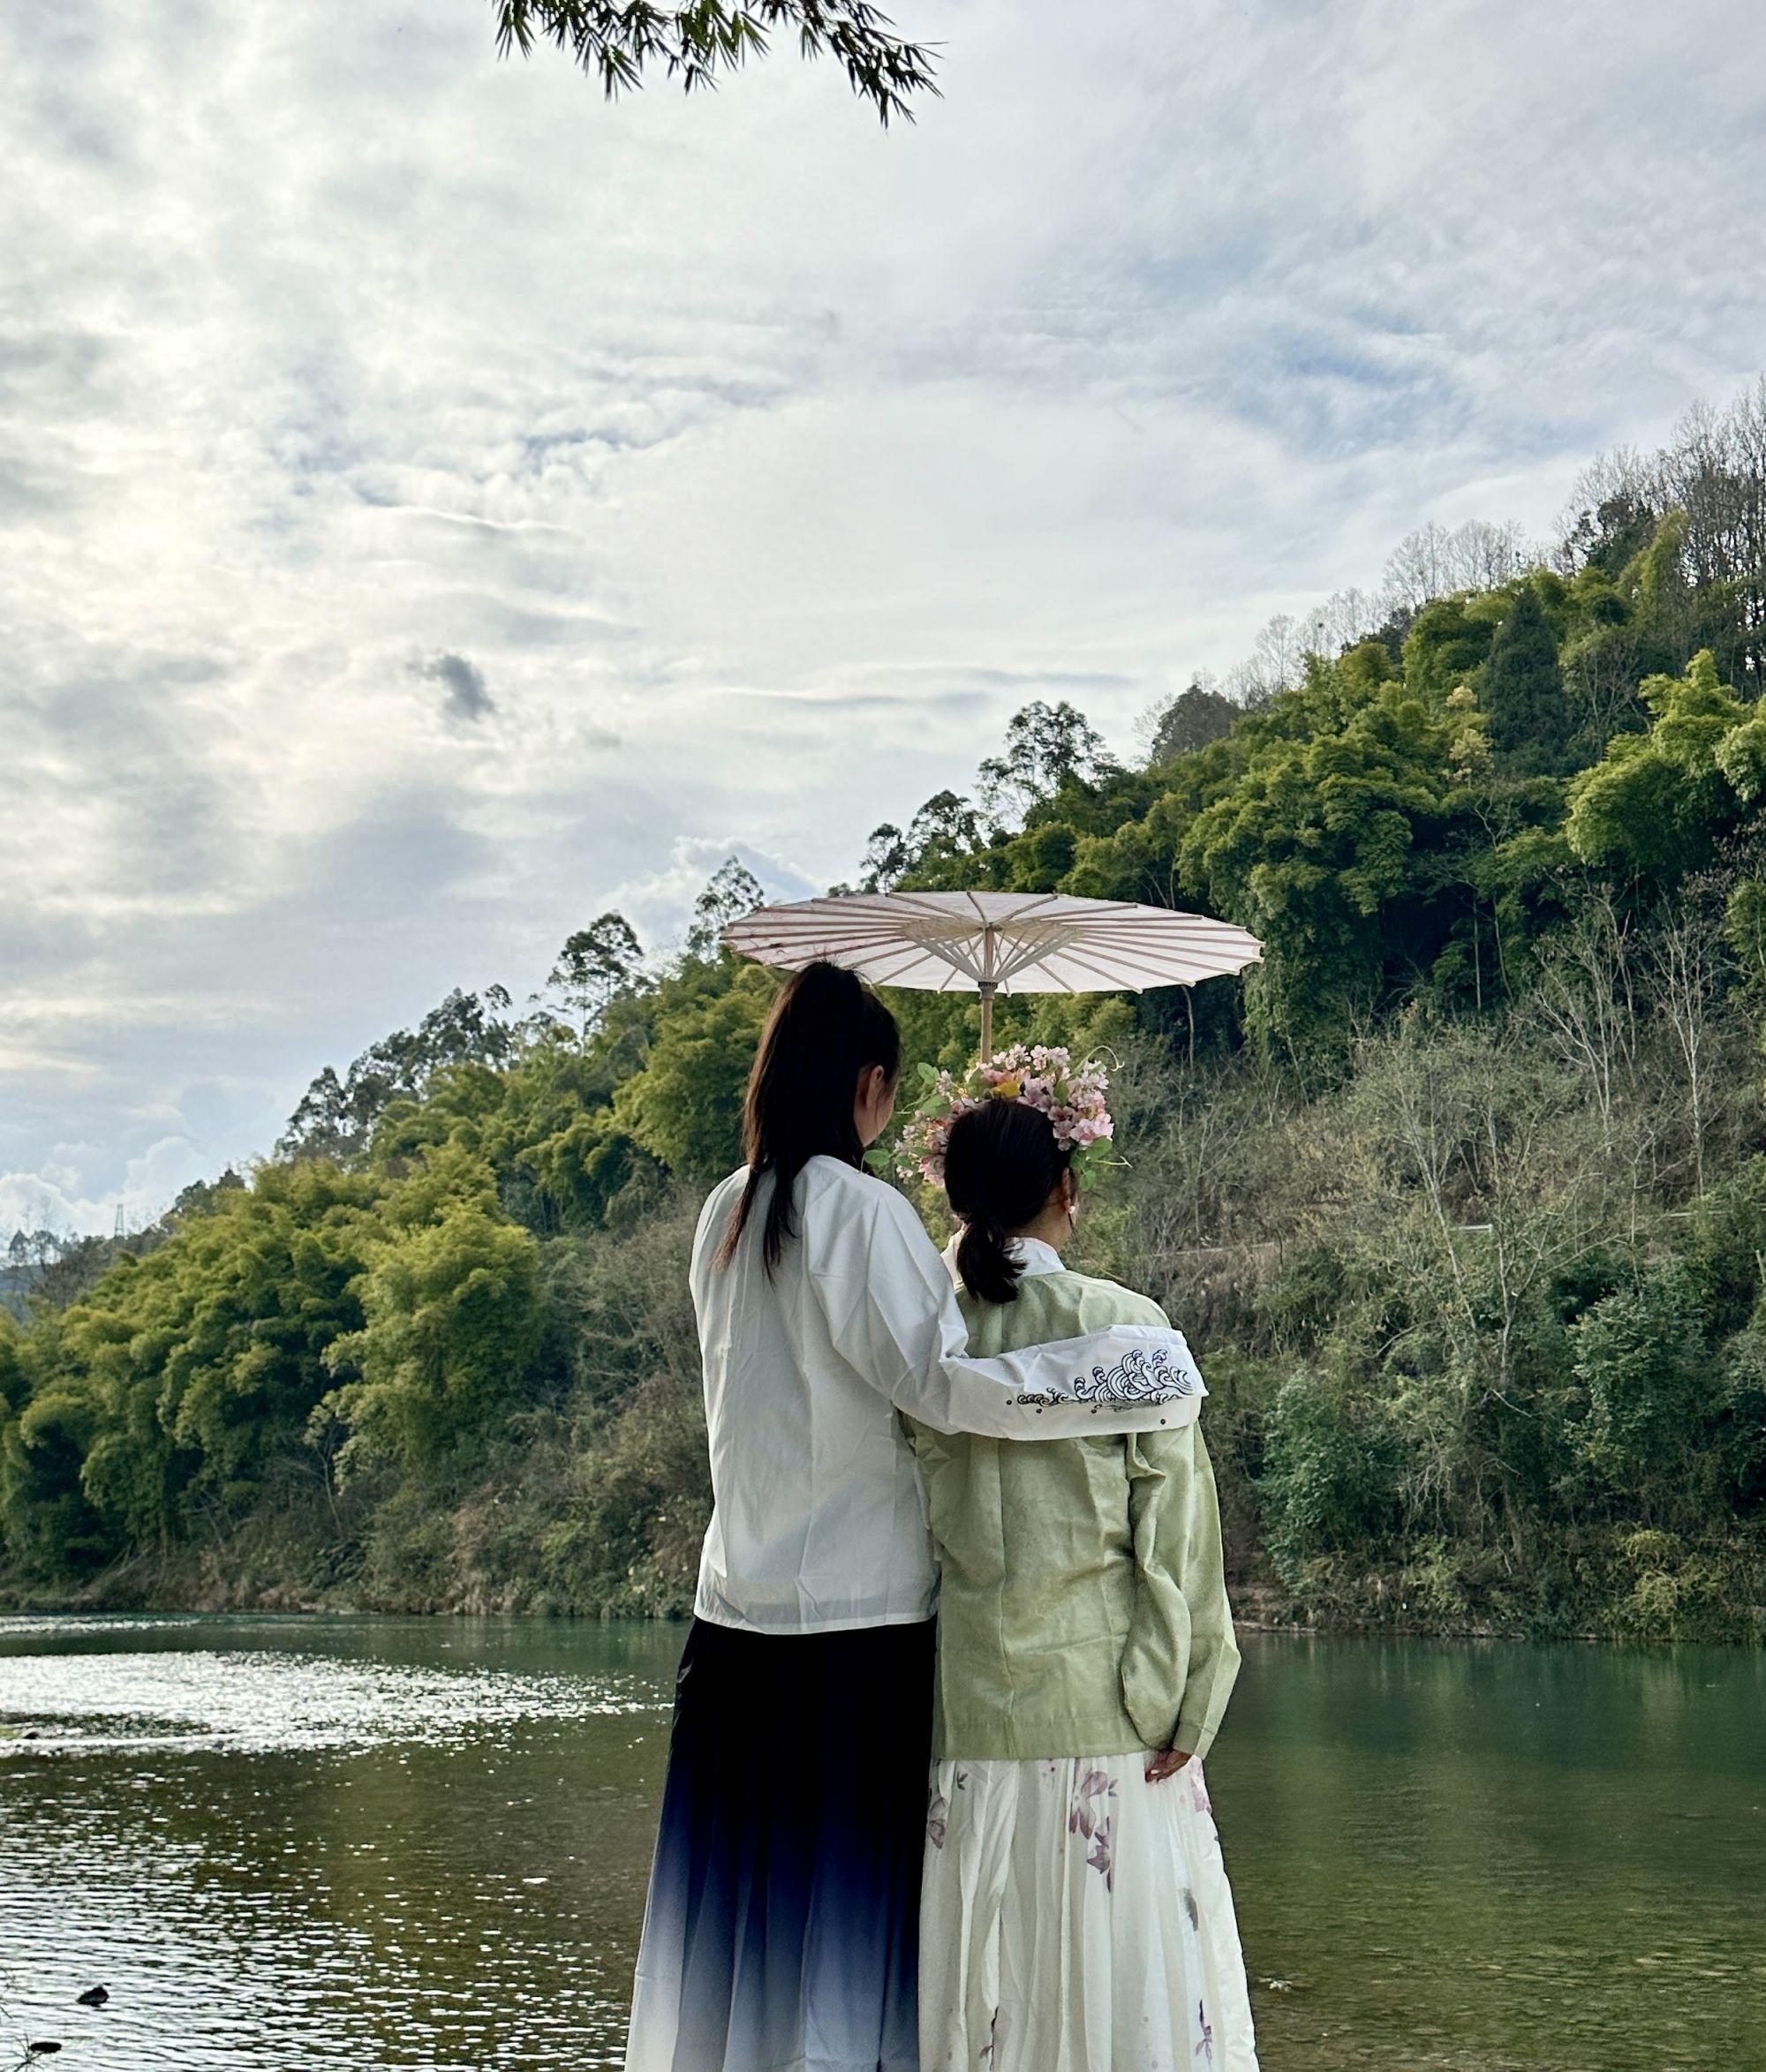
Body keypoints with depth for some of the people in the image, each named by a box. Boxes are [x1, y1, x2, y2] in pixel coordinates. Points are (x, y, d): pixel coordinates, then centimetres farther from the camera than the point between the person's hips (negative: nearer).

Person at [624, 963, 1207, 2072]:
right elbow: (938, 1384, -19)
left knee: (741, 1894, 12)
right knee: (843, 1891, 2)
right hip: (856, 1613, -7)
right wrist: (1137, 1365, -20)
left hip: (737, 1609, 7)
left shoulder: (727, 1214, 10)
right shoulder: (859, 1208, -12)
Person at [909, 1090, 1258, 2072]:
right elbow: (1173, 1523, -7)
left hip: (965, 1703, 3)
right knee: (1120, 1965, 5)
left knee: (983, 1977, 9)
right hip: (1101, 1701, -3)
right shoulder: (1124, 1325, -8)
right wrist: (1185, 1707, -1)